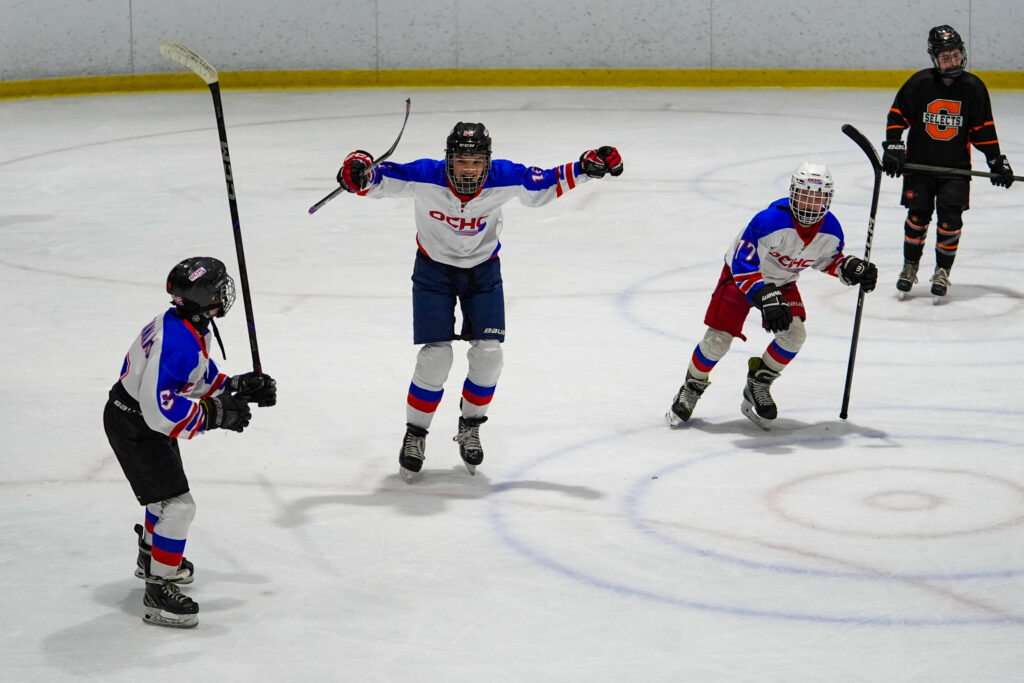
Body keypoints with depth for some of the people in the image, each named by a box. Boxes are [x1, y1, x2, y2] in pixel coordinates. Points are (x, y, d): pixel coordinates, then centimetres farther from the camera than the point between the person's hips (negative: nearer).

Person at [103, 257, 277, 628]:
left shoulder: (194, 329, 0)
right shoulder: (177, 341, -32)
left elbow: (202, 381, 15)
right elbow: (159, 409, -35)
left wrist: (240, 387, 3)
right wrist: (215, 415, -30)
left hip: (148, 420, 11)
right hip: (133, 426, -11)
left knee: (167, 490, 30)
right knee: (177, 506, -12)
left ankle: (151, 557, 53)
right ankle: (158, 592, -5)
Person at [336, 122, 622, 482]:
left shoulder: (505, 178, -24)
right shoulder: (424, 177, -29)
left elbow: (545, 186, -6)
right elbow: (377, 180, -23)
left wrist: (585, 168, -16)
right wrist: (359, 172, -45)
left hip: (482, 269, 2)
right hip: (434, 268, -2)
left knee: (488, 354, -5)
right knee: (435, 357, -10)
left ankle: (469, 427, 20)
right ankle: (415, 435, 9)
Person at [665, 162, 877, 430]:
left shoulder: (831, 230, -19)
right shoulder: (770, 221, -37)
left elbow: (827, 257, 5)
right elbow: (743, 264, -33)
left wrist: (851, 269, -14)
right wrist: (765, 297, -43)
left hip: (782, 282, 5)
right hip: (741, 275, -5)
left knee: (794, 334, -15)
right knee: (718, 338, -12)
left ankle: (758, 386, 7)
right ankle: (691, 388, 14)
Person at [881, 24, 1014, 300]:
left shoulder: (973, 87, -2)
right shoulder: (919, 83, -6)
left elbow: (983, 129, 5)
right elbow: (897, 114, 2)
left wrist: (996, 162, 4)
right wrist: (892, 146, -8)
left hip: (956, 167, 0)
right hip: (919, 163, 0)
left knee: (950, 219, -7)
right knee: (918, 215, -2)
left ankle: (943, 272, 7)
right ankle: (910, 267, 18)